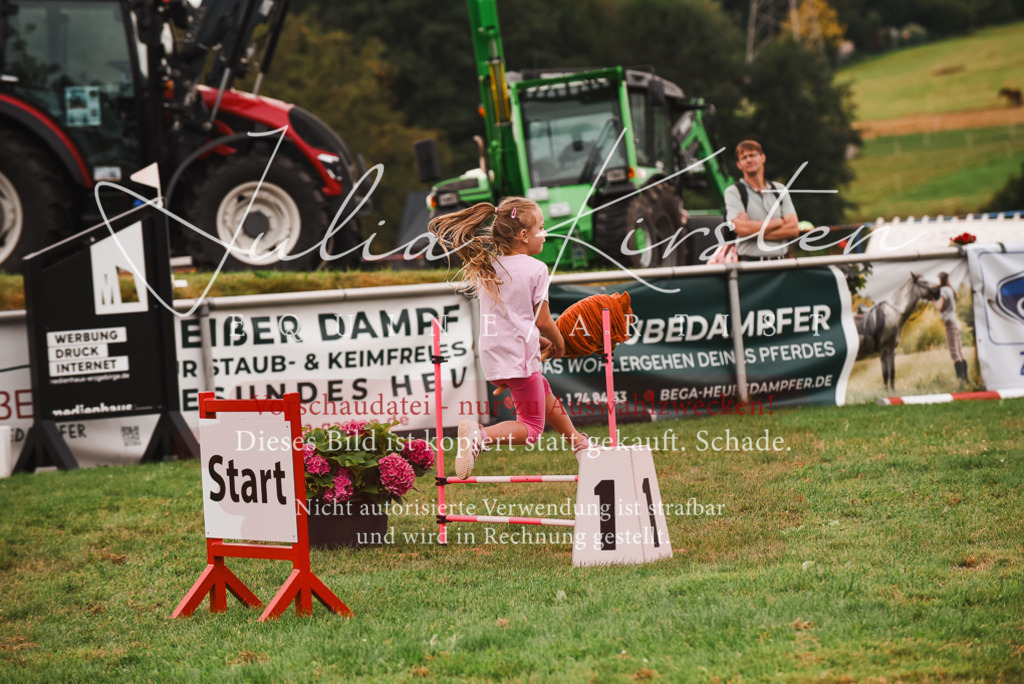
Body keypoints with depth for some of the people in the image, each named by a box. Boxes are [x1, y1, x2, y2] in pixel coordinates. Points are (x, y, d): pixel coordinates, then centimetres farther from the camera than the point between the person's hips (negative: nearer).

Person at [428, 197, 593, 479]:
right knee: (531, 428, 0)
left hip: (493, 355, 8)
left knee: (544, 393, 31)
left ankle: (578, 442, 48)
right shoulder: (535, 269, -10)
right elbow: (542, 320, -8)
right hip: (520, 357, -8)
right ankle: (480, 436, -24)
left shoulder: (488, 268, 9)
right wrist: (559, 342, 12)